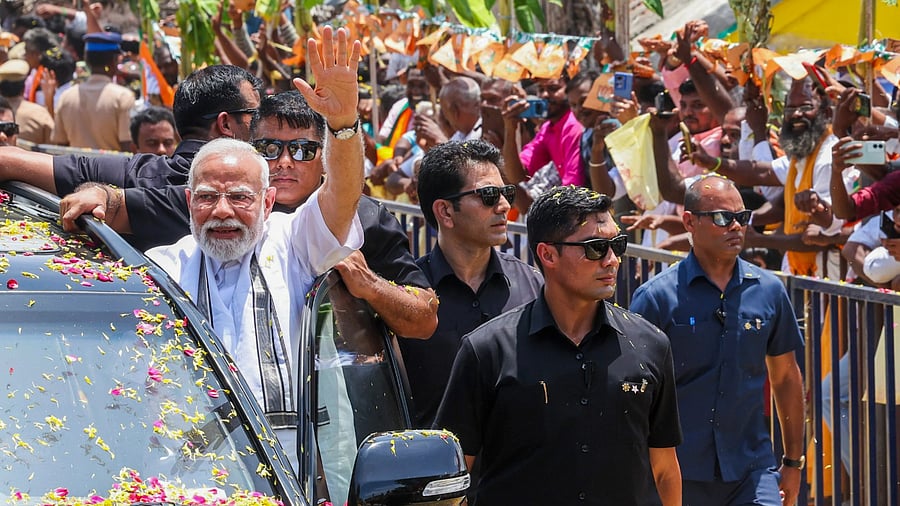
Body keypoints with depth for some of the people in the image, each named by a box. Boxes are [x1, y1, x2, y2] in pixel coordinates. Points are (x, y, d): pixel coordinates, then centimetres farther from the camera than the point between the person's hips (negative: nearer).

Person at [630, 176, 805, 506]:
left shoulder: (769, 290, 5)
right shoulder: (656, 297, -5)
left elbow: (786, 377, 14)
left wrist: (793, 461, 15)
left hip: (751, 469, 2)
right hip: (680, 473, -2)